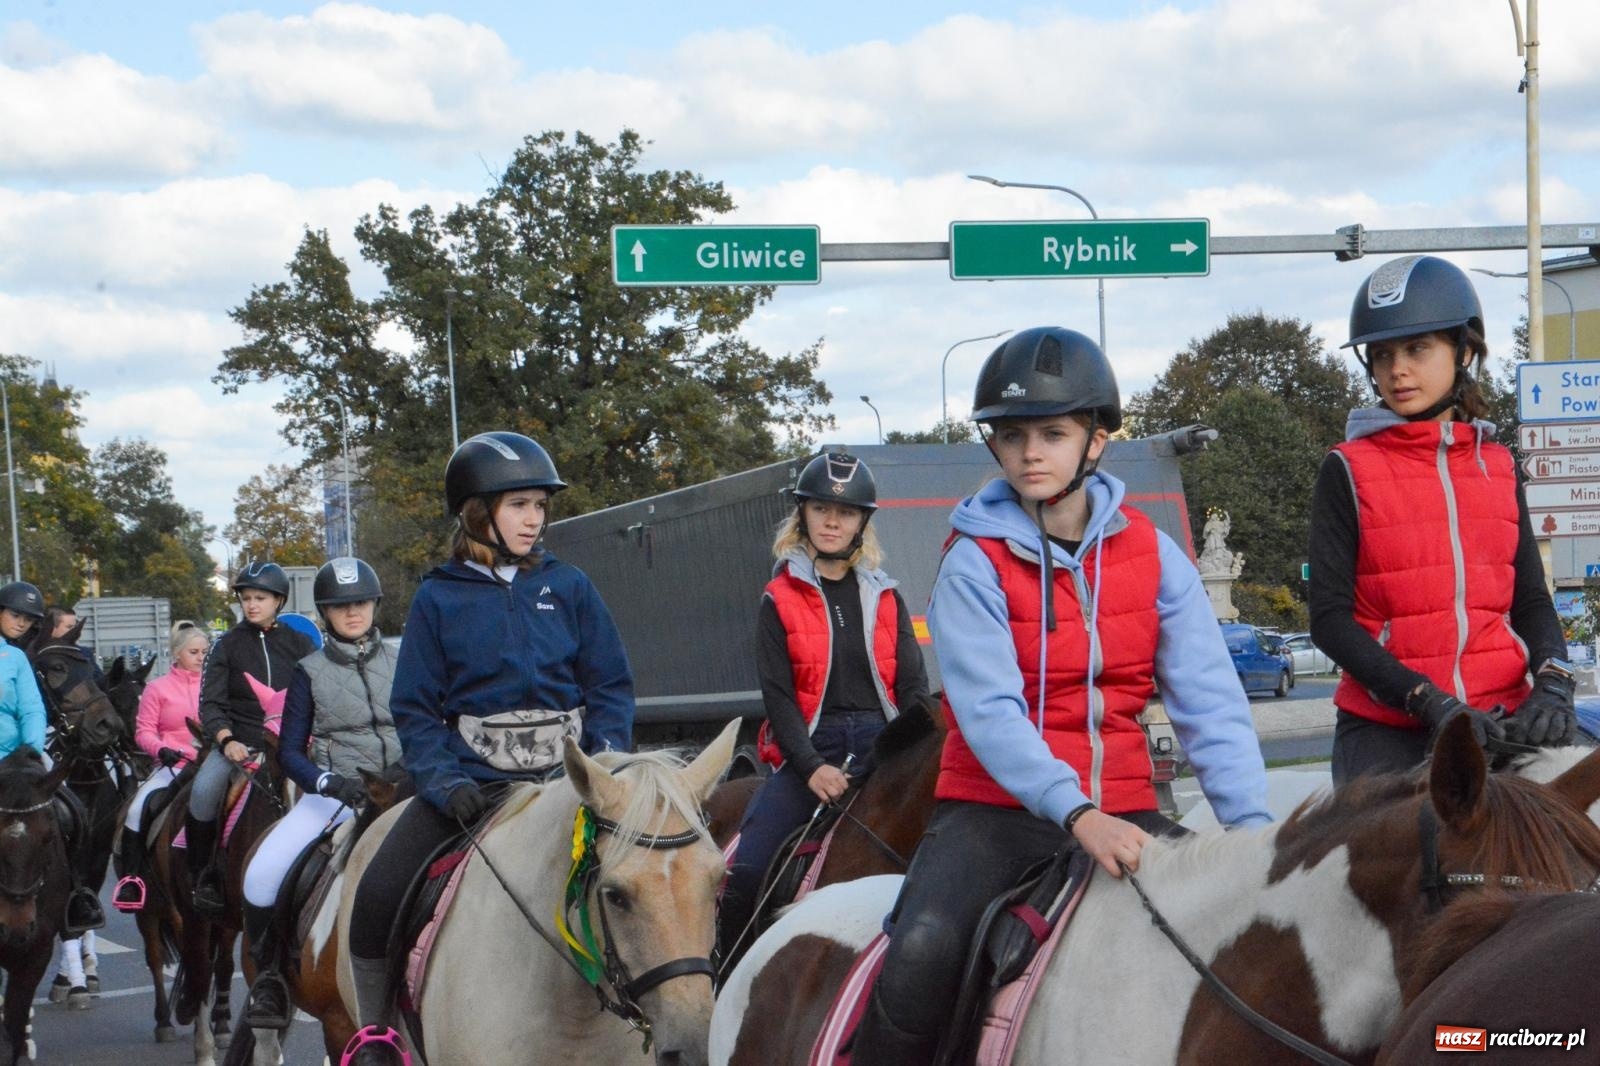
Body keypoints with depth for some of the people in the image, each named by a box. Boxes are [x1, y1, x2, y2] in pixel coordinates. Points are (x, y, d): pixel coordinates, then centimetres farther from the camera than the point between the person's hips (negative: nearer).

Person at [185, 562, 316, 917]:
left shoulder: (298, 644, 10)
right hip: (238, 741, -1)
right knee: (203, 791, -27)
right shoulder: (228, 646, 8)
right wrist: (227, 740, -14)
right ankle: (203, 876, -12)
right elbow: (211, 703, 2)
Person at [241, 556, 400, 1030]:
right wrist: (328, 783, -15)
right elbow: (290, 751, 4)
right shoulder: (311, 672, 6)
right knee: (261, 876, -22)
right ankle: (269, 976, 0)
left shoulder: (402, 662, 10)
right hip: (333, 793, -1)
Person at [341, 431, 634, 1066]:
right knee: (375, 901, -16)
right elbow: (414, 710, 3)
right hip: (469, 778, -1)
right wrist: (444, 782, -13)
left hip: (562, 774, 1)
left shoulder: (568, 588, 7)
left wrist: (606, 759, -9)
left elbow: (611, 687, 8)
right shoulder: (439, 598, 4)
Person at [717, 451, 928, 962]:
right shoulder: (782, 599, 5)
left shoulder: (884, 598, 13)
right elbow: (777, 695, -3)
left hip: (881, 743, 2)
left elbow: (913, 685, 8)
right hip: (809, 747, -2)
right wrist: (811, 767, -17)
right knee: (743, 873, -18)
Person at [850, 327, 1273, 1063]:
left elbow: (1210, 705, -3)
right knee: (920, 959, -29)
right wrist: (1075, 814, -33)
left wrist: (1252, 826, -19)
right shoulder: (975, 563, -6)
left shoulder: (1151, 554, 4)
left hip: (1120, 811, 4)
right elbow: (989, 712, -18)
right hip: (997, 808, -3)